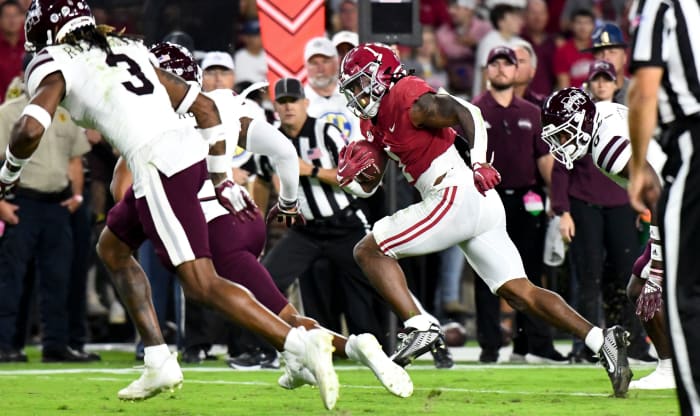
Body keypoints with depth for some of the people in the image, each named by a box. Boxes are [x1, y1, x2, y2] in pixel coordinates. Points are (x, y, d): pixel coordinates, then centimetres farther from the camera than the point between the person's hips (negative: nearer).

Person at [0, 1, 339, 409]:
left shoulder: (54, 64, 5)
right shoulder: (128, 49, 25)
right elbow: (205, 106, 21)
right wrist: (222, 181, 24)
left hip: (159, 169, -8)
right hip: (190, 151, 8)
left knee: (203, 285, -8)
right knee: (113, 248, 25)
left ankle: (302, 344, -20)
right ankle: (160, 365, 21)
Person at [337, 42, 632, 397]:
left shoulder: (408, 99, -6)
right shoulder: (375, 121, 22)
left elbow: (466, 113, -18)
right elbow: (370, 185, 25)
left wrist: (479, 162, -32)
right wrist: (357, 170, 2)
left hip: (458, 193, -10)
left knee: (369, 250, -4)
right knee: (521, 293, 3)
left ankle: (418, 327, -15)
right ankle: (601, 340, -8)